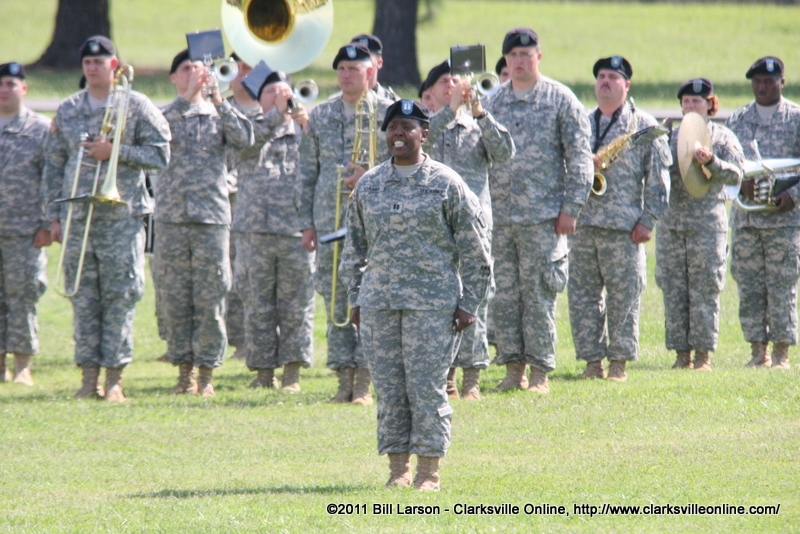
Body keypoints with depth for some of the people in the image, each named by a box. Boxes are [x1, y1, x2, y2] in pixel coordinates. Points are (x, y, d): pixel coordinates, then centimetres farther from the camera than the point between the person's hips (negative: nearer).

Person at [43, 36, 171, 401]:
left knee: (119, 298, -5)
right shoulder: (68, 111, 14)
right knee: (83, 299, 1)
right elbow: (54, 165, 15)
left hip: (123, 216, -3)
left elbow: (160, 154, 0)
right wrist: (54, 215, 8)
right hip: (78, 216, 3)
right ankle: (89, 376, 3)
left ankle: (115, 378, -2)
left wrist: (116, 151, -11)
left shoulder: (137, 106, 4)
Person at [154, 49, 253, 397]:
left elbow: (244, 139, -8)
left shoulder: (217, 115, 9)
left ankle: (206, 374, 2)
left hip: (212, 216, 0)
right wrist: (186, 98, -21)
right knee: (176, 301, 2)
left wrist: (219, 101, -17)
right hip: (172, 218, 0)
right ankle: (184, 372, 9)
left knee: (210, 301, -3)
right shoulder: (166, 114, 9)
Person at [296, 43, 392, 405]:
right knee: (335, 302, 2)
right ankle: (344, 380, 7)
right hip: (329, 221, 3)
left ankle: (364, 383, -2)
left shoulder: (387, 114, 2)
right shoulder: (320, 115, 11)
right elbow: (306, 172, 13)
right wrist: (306, 221, 8)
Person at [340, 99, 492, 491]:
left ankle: (429, 470, 2)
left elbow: (474, 249, 1)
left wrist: (469, 304, -4)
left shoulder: (446, 184, 0)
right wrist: (356, 298, 12)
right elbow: (354, 247, 18)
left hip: (433, 304, -4)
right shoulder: (369, 185, 11)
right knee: (389, 388, 3)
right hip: (378, 302, 4)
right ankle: (398, 469, 10)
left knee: (427, 386, -5)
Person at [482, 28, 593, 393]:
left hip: (542, 217, -4)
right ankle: (513, 369, 10)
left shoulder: (560, 99, 1)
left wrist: (571, 208, -8)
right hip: (498, 216, 4)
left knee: (538, 295, -3)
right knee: (502, 295, 3)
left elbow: (579, 158, -1)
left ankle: (540, 372, 2)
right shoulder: (493, 103, 12)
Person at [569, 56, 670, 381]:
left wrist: (648, 220, -6)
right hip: (581, 224, 4)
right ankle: (592, 360, 7)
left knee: (624, 297, -3)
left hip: (623, 227, -4)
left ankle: (619, 362, 3)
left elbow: (658, 178, 1)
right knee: (582, 296, 2)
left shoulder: (643, 126, 4)